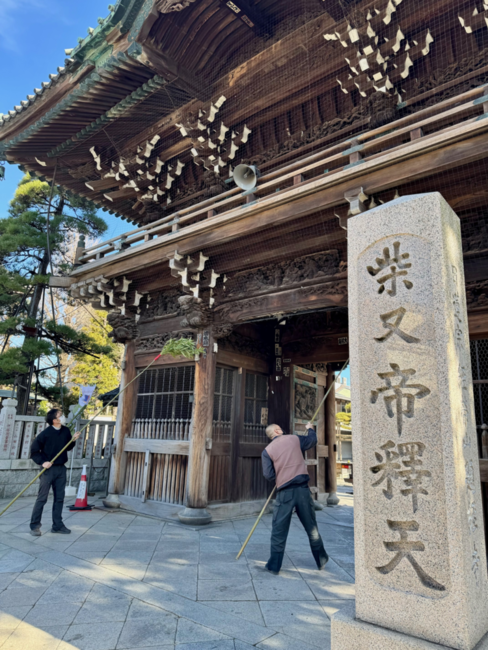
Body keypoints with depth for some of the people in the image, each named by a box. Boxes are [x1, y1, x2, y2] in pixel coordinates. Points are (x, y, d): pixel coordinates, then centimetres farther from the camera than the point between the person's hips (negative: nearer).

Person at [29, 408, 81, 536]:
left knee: (59, 498, 9)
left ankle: (57, 525, 18)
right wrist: (42, 462, -15)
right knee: (42, 498, 0)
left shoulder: (66, 431, 2)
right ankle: (34, 526, 13)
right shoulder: (45, 433, -14)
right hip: (48, 469, -5)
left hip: (61, 468, 5)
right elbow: (34, 450, -8)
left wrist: (73, 440, -5)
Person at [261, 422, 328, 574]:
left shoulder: (267, 451, 1)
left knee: (279, 530, 8)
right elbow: (312, 440, 22)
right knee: (311, 527, 15)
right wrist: (310, 428, 41)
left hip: (284, 492, -1)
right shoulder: (294, 439, 5)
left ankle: (274, 566, 13)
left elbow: (269, 475, -5)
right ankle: (321, 561, 29)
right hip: (302, 488, 2)